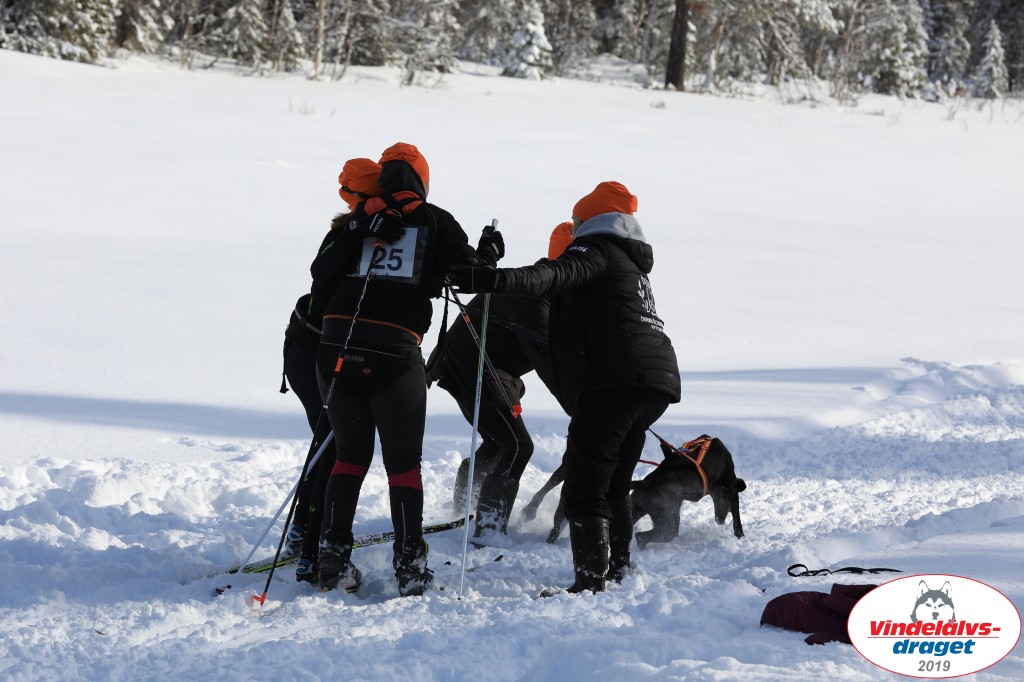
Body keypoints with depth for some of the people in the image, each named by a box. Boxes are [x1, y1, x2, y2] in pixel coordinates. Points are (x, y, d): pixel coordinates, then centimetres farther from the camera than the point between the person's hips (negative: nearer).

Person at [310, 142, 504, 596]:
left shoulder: (358, 219, 11)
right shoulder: (436, 222, 6)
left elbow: (320, 274, 3)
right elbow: (468, 274, 3)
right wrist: (489, 254, 22)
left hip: (337, 348, 3)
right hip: (395, 352, -3)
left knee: (350, 455, 16)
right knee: (403, 462, 8)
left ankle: (333, 558, 11)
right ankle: (410, 566, 3)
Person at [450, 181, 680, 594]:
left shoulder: (596, 250, 1)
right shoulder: (632, 264, 30)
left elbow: (556, 276, -20)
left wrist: (496, 280, -35)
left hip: (614, 380, -9)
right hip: (660, 381, 10)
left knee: (584, 488, -10)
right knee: (614, 485, 23)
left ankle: (591, 581, -16)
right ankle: (618, 570, 31)